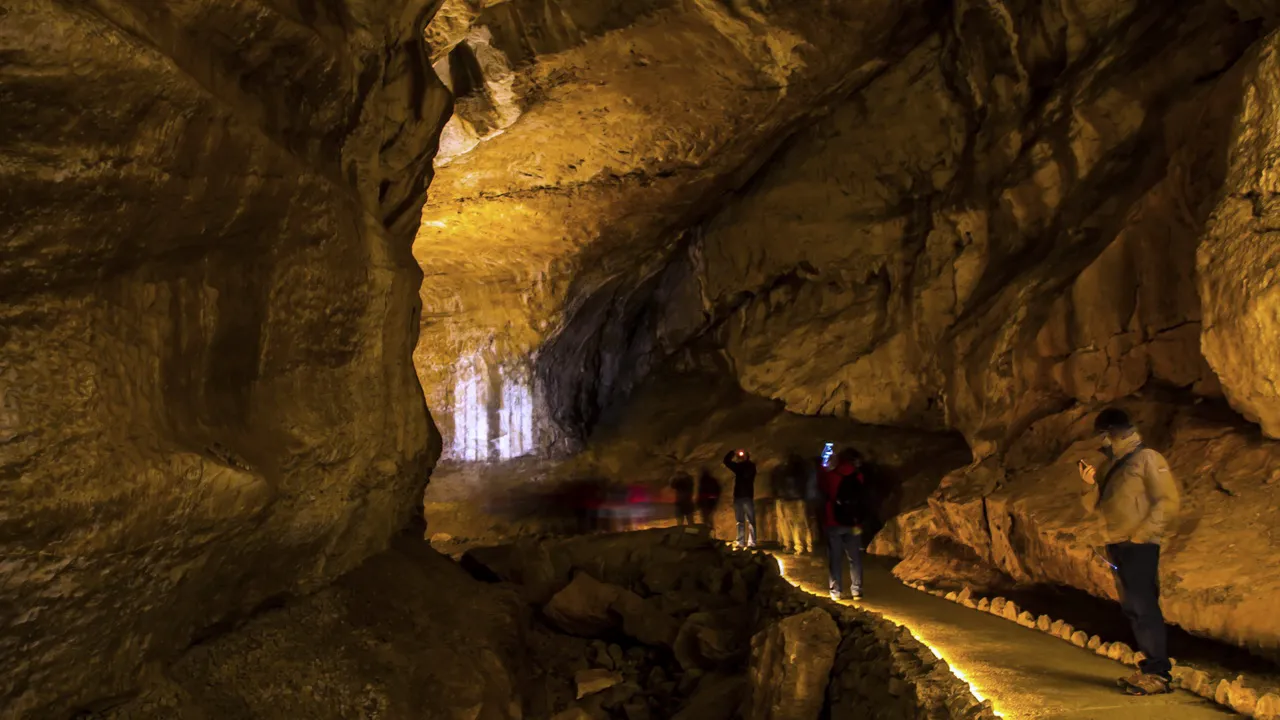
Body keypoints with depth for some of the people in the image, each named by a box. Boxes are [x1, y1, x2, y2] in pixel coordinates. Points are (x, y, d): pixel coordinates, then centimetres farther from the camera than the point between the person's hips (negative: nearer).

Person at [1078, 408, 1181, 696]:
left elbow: (1168, 501, -12)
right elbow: (1094, 507, 18)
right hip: (1117, 546, 8)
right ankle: (1150, 667, 16)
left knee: (1143, 607, -10)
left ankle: (1159, 673, -7)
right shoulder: (1113, 467, 19)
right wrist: (1090, 485, -2)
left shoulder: (1147, 459, -5)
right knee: (1132, 608, 9)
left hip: (1139, 546, -8)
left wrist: (1141, 535, -15)